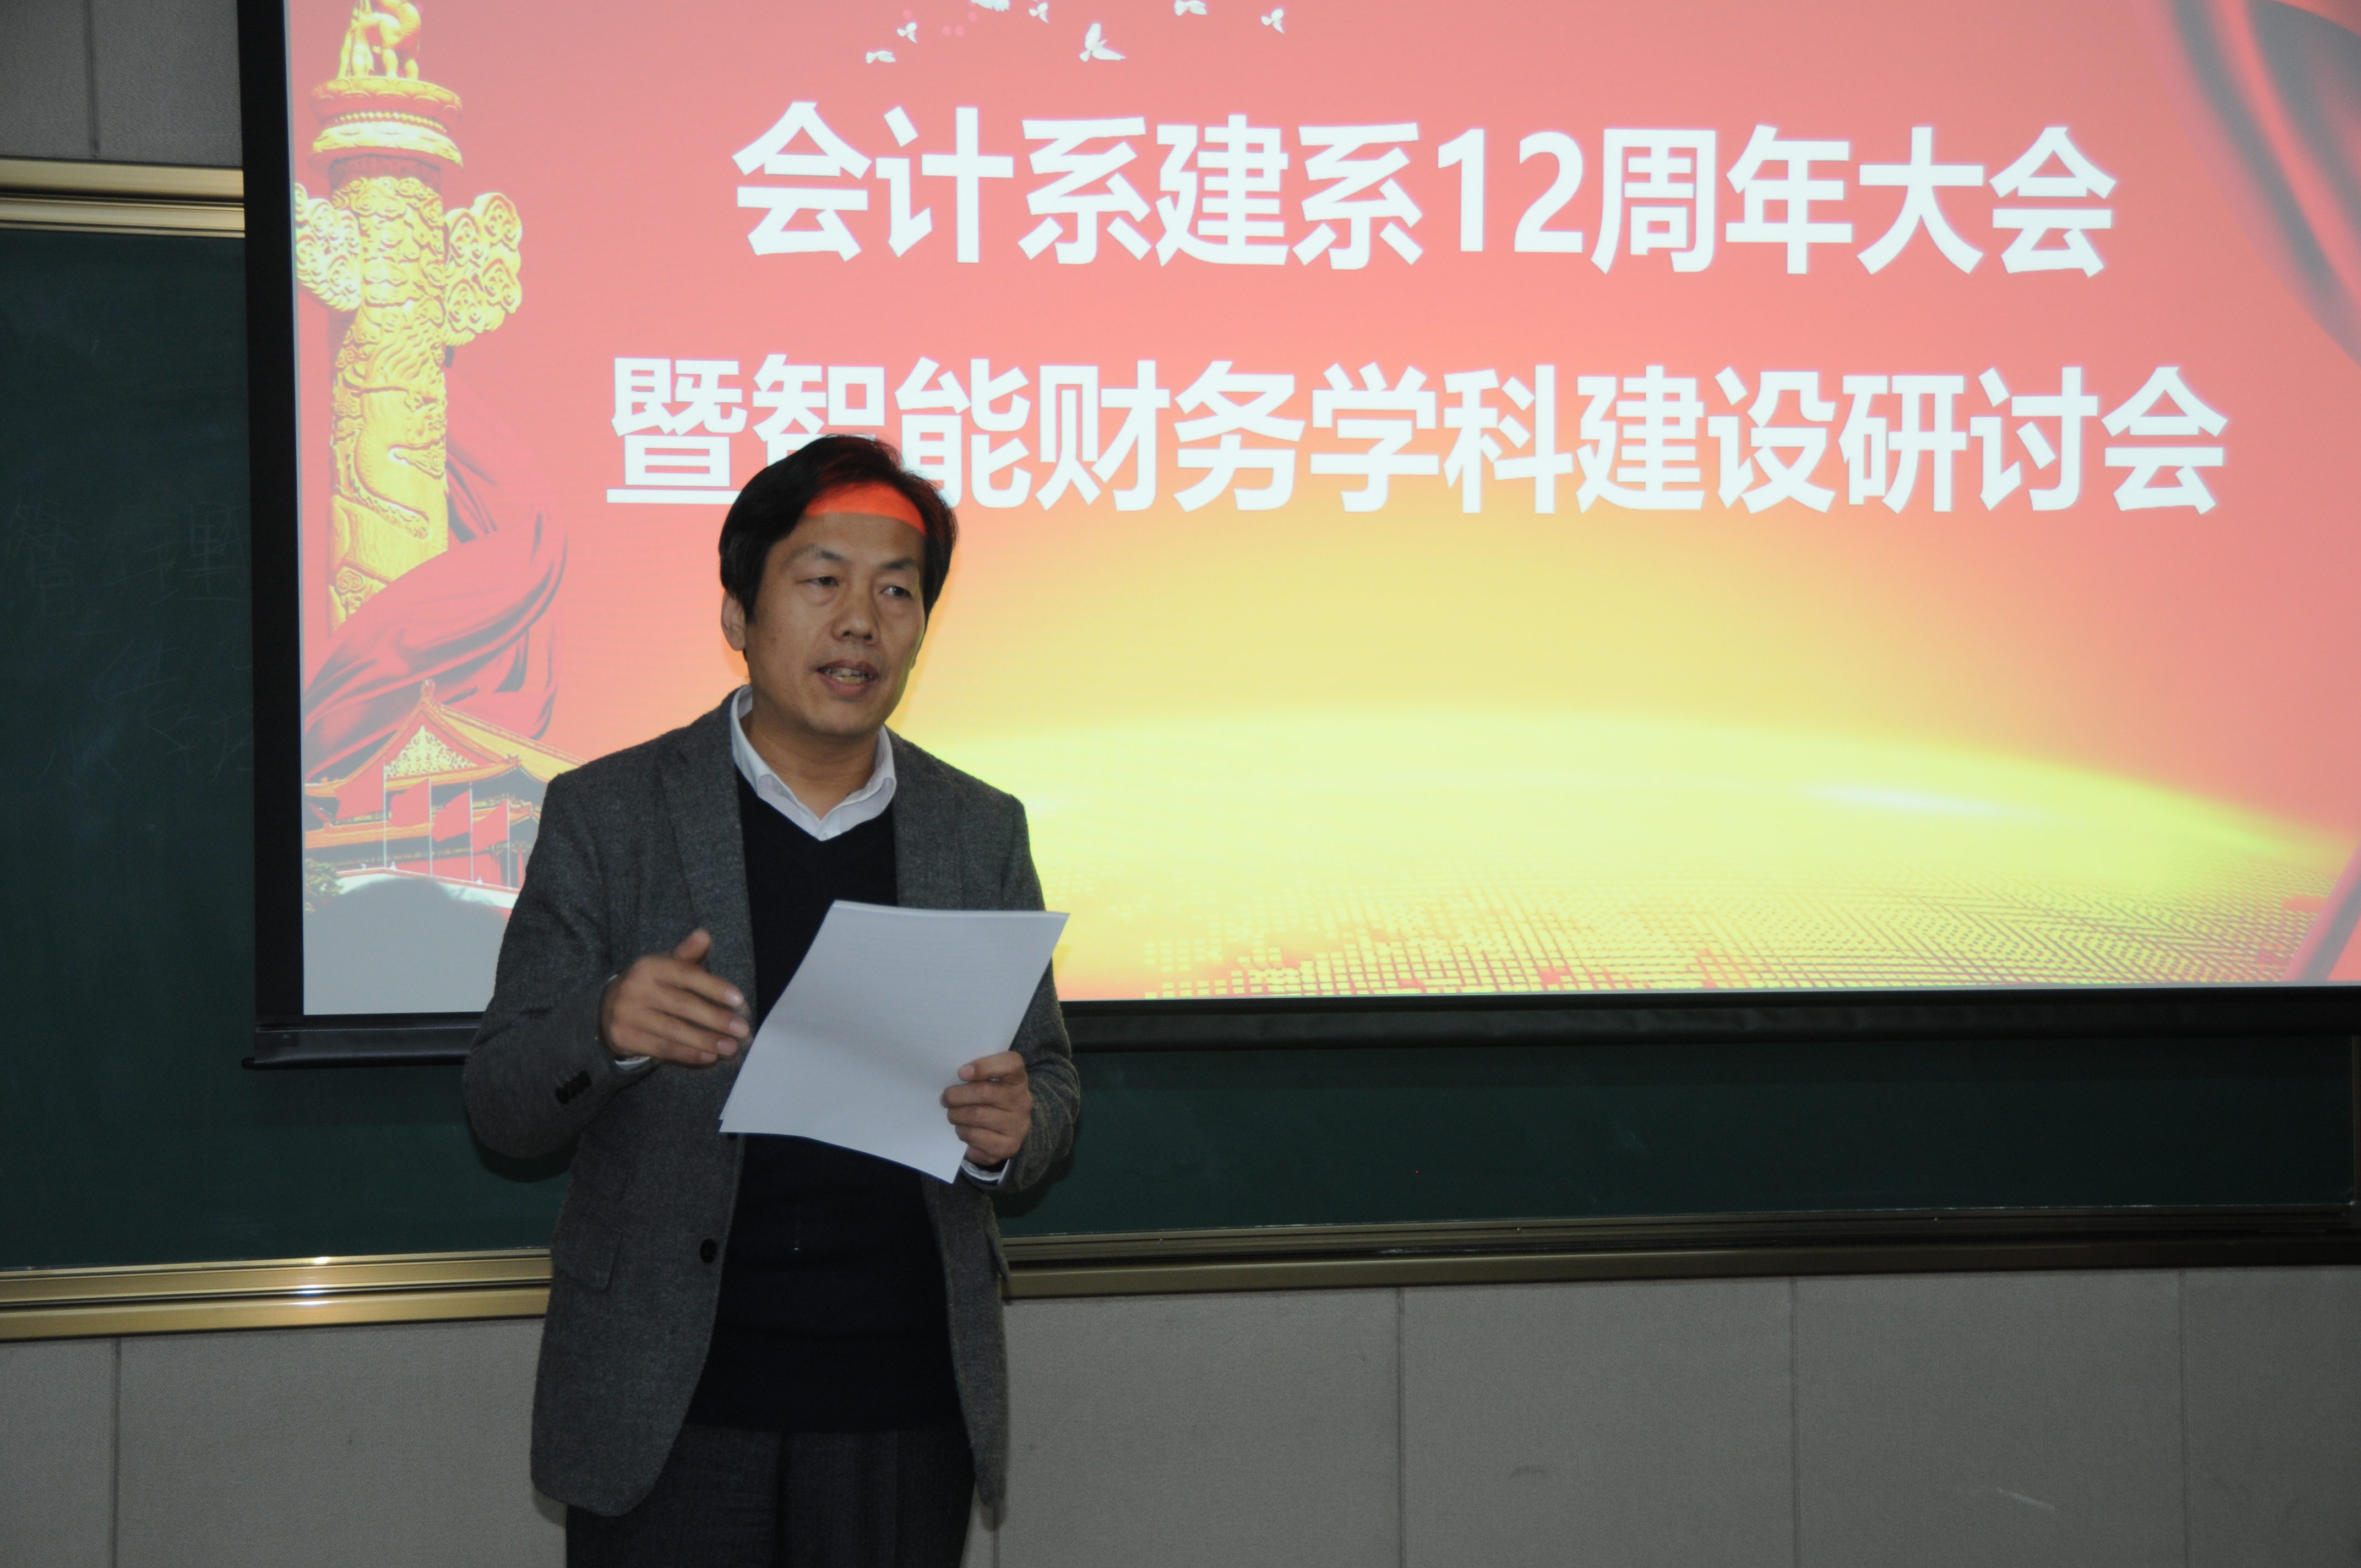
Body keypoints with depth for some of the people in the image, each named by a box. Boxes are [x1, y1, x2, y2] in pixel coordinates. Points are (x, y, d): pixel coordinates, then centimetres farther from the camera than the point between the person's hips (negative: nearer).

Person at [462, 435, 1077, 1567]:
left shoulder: (983, 834, 8)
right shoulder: (606, 815, 0)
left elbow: (1050, 1080, 13)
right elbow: (498, 1105, -1)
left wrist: (1015, 1127, -11)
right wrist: (606, 1029, -23)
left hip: (905, 1415, 2)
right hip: (669, 1410, -2)